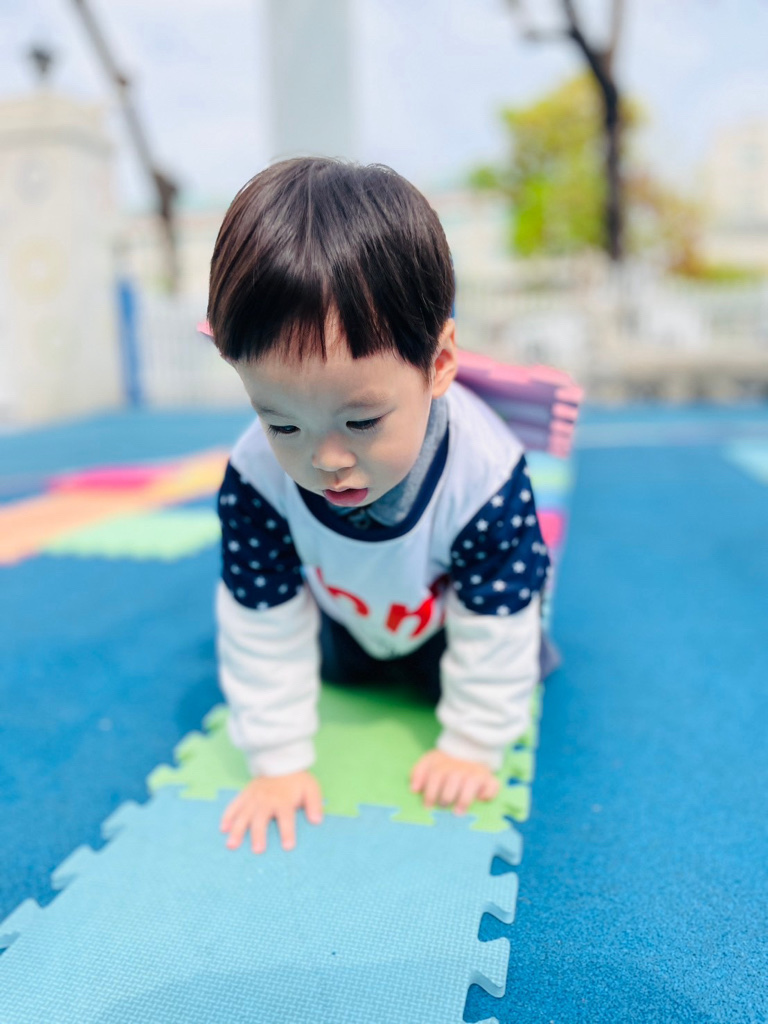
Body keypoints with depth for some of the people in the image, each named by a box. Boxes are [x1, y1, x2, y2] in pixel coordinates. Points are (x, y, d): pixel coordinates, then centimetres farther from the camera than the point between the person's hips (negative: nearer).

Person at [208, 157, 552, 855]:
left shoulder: (487, 475, -44)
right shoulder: (256, 477, -38)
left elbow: (495, 627, -28)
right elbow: (263, 627, -26)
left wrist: (472, 747, -18)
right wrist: (278, 761, -19)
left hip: (460, 611, -2)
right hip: (345, 618, 3)